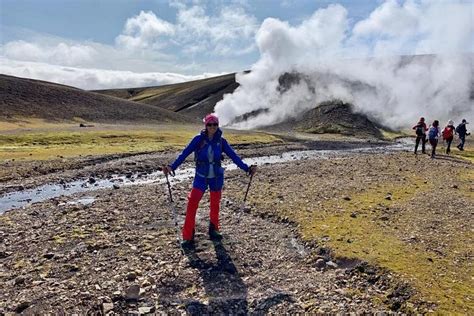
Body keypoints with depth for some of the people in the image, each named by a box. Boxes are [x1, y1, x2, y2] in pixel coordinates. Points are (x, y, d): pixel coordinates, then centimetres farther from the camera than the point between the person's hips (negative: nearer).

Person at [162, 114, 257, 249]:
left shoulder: (221, 141, -4)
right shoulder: (199, 139, -10)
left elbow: (234, 156, -3)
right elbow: (185, 153, -13)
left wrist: (247, 168, -9)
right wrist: (172, 167, -25)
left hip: (216, 178, 2)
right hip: (201, 177, -2)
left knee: (215, 205, 13)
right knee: (192, 205, -11)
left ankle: (214, 230, 36)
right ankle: (188, 237, 0)